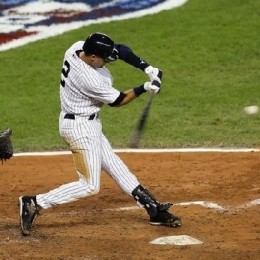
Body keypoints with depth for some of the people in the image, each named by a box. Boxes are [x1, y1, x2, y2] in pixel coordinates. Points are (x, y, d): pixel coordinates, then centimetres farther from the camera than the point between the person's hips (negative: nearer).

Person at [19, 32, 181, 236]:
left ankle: (154, 210, 22)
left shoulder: (77, 48, -8)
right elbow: (117, 100, -13)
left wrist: (148, 69, -12)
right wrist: (145, 88, -5)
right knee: (90, 185, -6)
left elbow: (120, 50, -3)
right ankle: (34, 204, -6)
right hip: (80, 128, -10)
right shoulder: (90, 80, -31)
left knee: (116, 167, 15)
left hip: (86, 124, 10)